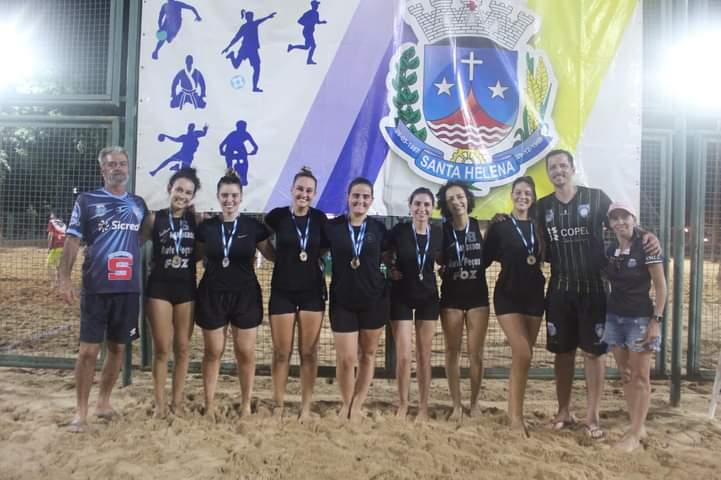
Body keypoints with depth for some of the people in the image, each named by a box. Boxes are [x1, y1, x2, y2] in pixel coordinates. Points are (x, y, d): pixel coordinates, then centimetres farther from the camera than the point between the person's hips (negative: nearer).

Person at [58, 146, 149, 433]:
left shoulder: (138, 204, 10)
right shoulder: (87, 201, 1)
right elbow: (72, 242, -2)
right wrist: (64, 280, -10)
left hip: (129, 289, 3)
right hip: (96, 289, -3)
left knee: (117, 348, 11)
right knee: (88, 350, -1)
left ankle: (104, 402, 27)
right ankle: (81, 411, 13)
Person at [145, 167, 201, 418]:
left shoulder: (196, 219, 3)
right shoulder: (155, 218, -2)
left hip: (187, 288, 2)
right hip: (159, 287, -2)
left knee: (182, 348, 8)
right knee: (161, 348, 2)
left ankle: (177, 400, 21)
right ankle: (160, 402, 17)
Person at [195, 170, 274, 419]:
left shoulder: (254, 227, -2)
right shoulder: (205, 227, 1)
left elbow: (273, 255, 5)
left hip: (245, 295, 0)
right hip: (212, 295, 1)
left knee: (246, 353, 6)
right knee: (213, 352, 8)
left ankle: (246, 405, 21)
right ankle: (209, 406, 22)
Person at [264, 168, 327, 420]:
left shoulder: (320, 218, 2)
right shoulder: (277, 215, -5)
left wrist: (314, 258, 0)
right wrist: (285, 259, 0)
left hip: (313, 291, 2)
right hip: (282, 290, -2)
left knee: (309, 352, 6)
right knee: (281, 352, 4)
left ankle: (306, 407, 17)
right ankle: (278, 407, 18)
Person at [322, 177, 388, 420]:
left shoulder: (379, 228, 1)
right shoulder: (331, 227, -4)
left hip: (374, 299, 2)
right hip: (342, 300, -1)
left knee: (367, 355, 10)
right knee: (346, 358, -1)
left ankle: (357, 406, 25)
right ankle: (346, 405, 24)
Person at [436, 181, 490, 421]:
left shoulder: (480, 227, 0)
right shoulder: (442, 231, 0)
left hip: (478, 295, 0)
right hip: (451, 297, 0)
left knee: (476, 352, 4)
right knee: (452, 351, 5)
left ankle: (475, 401, 19)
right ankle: (456, 404, 16)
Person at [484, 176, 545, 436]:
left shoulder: (538, 227, 8)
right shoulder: (499, 227, -2)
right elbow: (485, 259, 0)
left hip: (534, 295, 4)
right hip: (508, 295, -4)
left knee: (524, 356, 7)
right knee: (522, 354, -15)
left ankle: (514, 410, 19)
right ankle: (516, 415, -3)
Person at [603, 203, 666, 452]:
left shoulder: (646, 246, -10)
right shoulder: (609, 250, 5)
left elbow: (660, 286, -9)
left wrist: (656, 320, -14)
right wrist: (601, 314, 10)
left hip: (639, 318, -6)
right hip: (613, 317, 6)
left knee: (640, 377, 2)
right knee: (625, 374, 11)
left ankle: (635, 434, 10)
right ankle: (638, 427, 24)